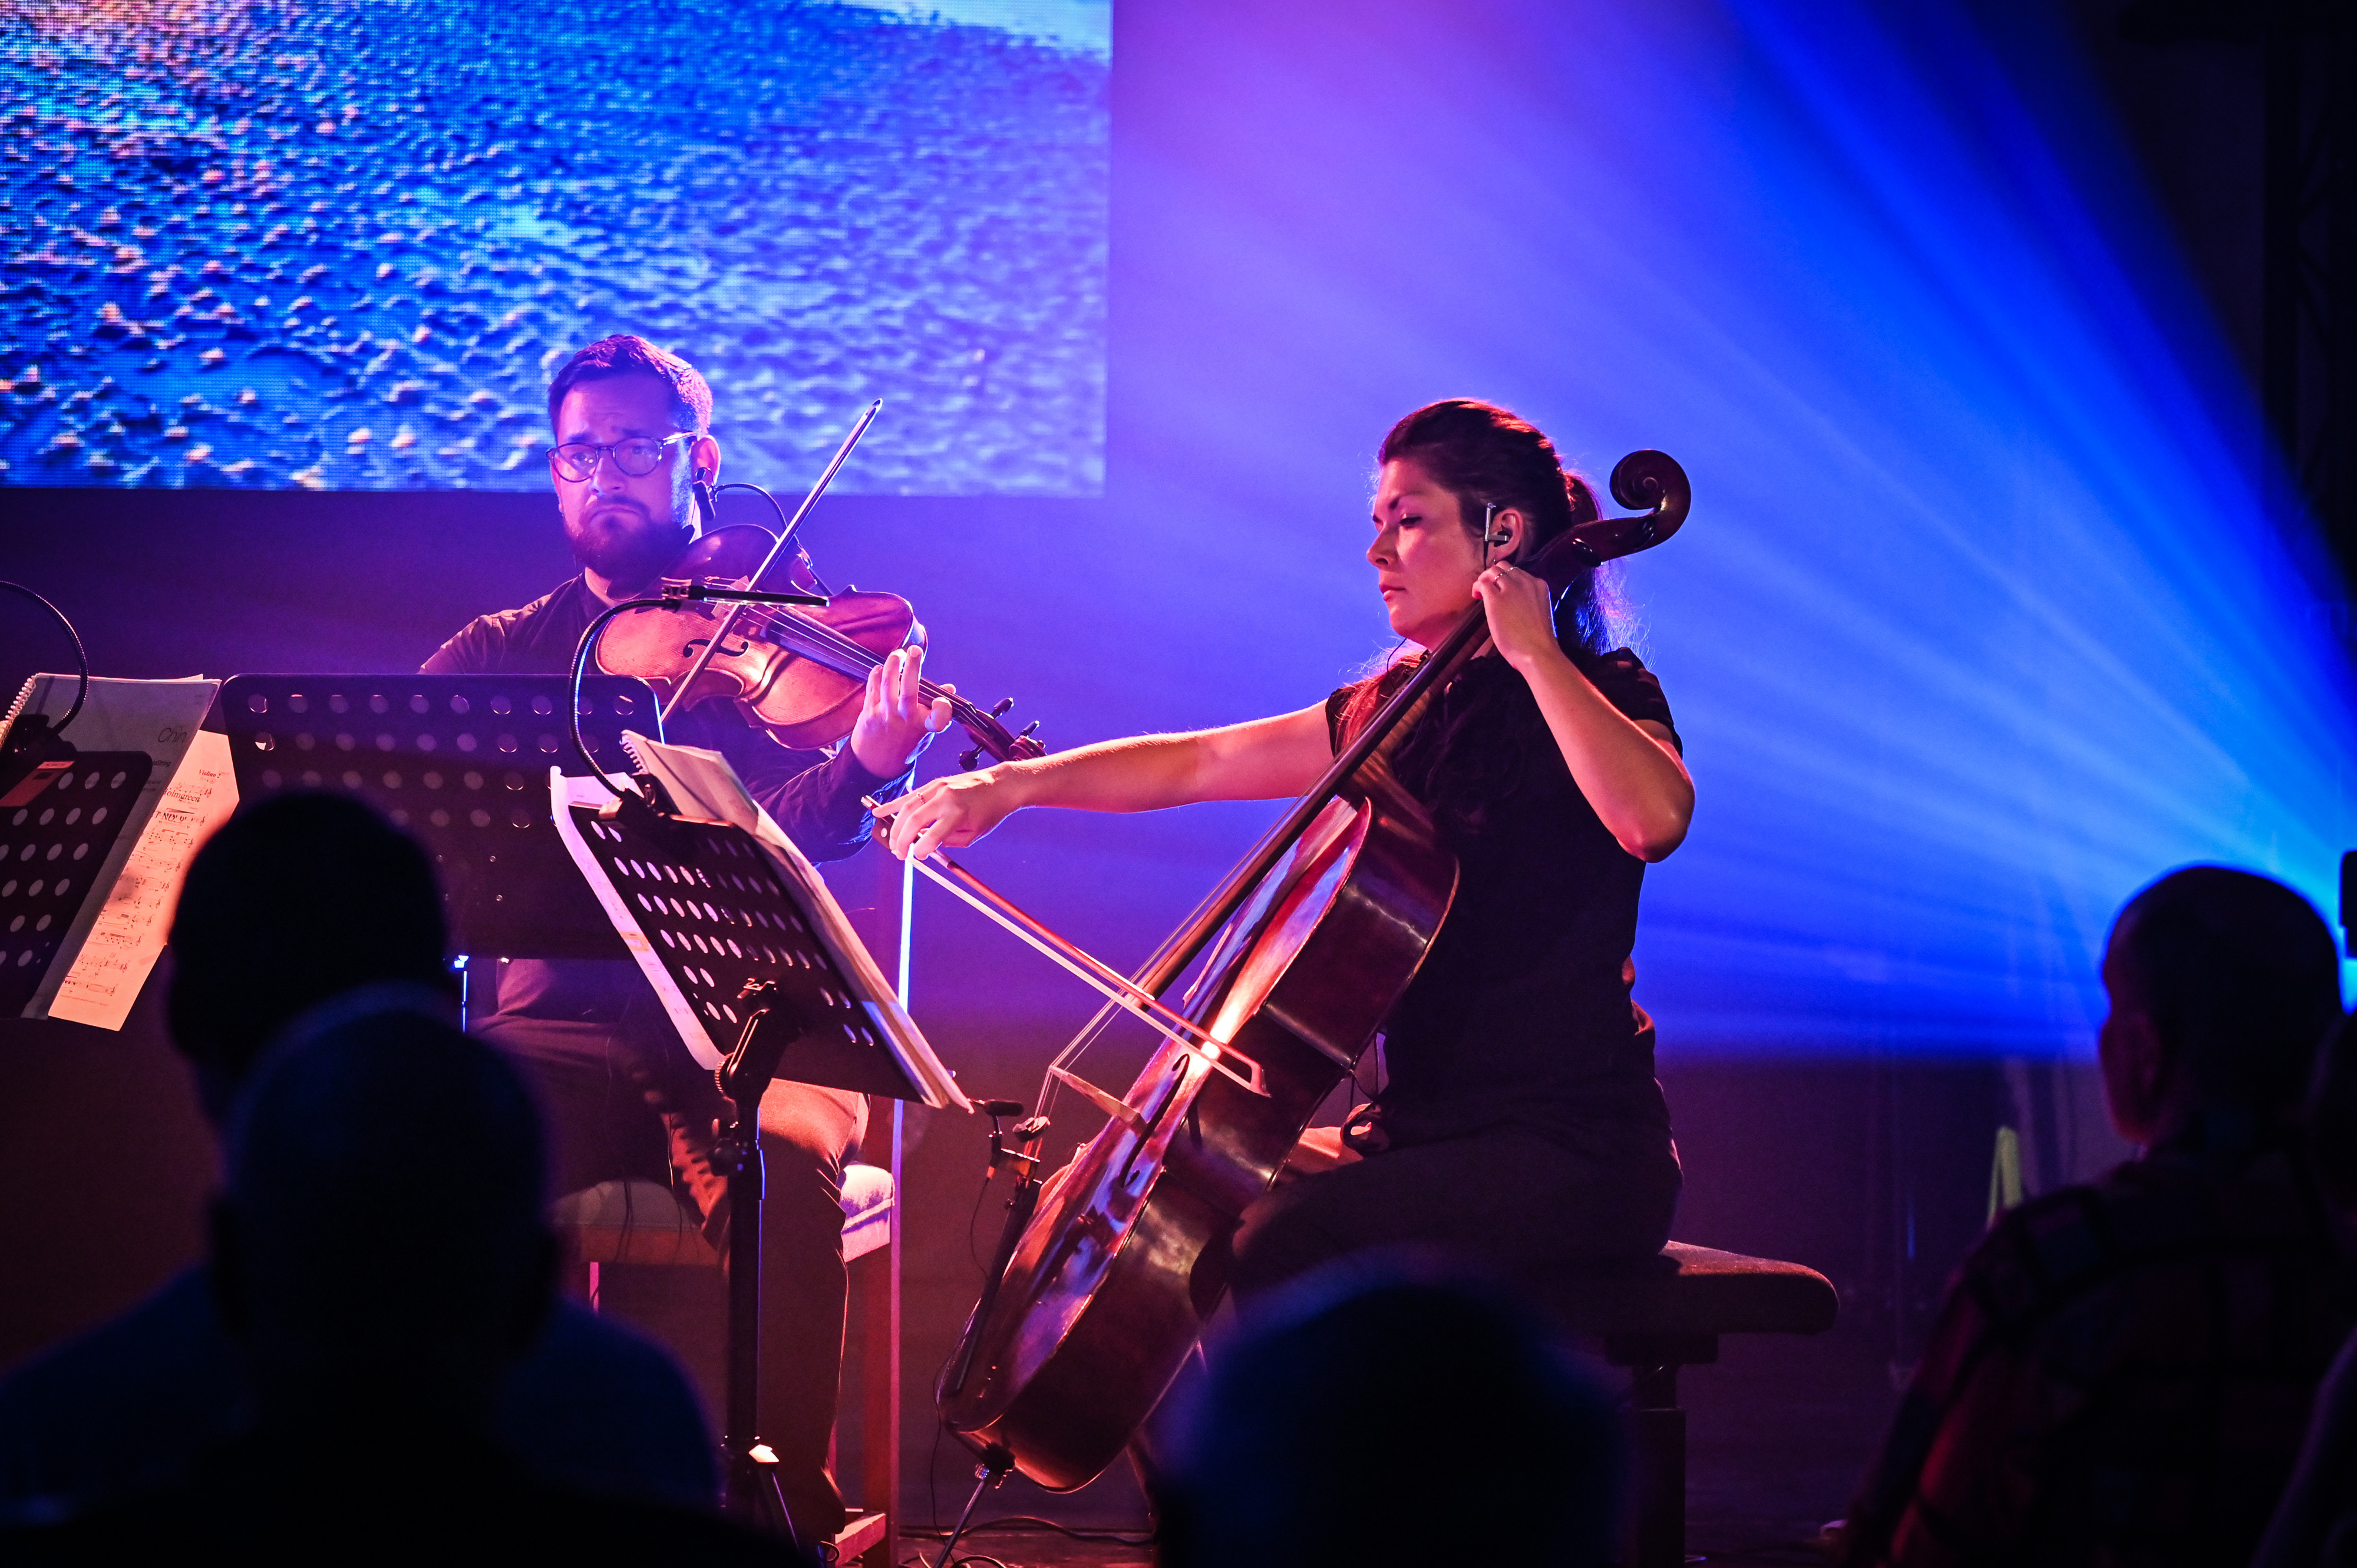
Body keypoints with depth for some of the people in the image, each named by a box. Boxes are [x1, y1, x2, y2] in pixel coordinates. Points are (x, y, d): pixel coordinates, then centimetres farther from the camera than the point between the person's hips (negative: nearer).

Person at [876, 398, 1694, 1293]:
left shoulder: (1593, 694, -6)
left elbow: (1654, 817, -29)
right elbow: (1196, 763, 19)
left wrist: (1535, 653, -21)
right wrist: (1012, 784, 9)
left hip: (1573, 1149, -8)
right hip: (1427, 1132, 8)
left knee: (1279, 1250, -29)